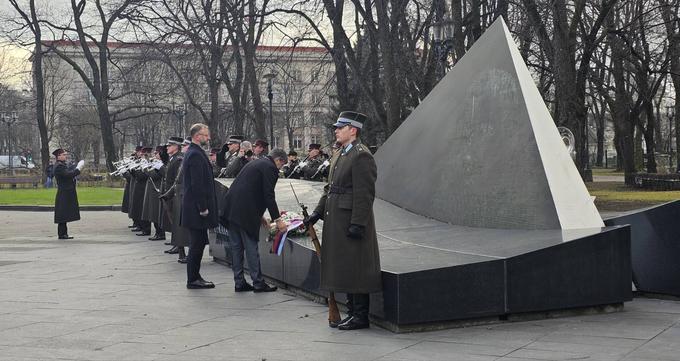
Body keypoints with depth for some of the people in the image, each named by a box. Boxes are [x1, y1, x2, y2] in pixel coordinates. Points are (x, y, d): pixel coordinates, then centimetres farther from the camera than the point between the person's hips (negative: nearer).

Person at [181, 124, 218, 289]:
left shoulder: (193, 153, 16)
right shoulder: (196, 155, -17)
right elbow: (197, 184, -22)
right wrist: (203, 207, -20)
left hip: (193, 206, 10)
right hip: (196, 207, -10)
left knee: (198, 242, 14)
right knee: (198, 243, -4)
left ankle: (194, 276, 20)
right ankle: (193, 280, 1)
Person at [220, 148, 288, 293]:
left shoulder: (255, 163, 23)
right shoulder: (270, 168, -5)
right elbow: (269, 196, -12)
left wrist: (260, 216, 31)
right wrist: (277, 220, -8)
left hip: (231, 209, 9)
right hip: (245, 213, -9)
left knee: (236, 247, 10)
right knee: (251, 247, -2)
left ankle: (239, 283, 14)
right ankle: (258, 283, 4)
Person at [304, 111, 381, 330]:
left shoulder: (362, 156, -13)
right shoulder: (339, 154, 17)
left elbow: (365, 194, -18)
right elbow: (329, 188, 21)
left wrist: (357, 224, -21)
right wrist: (318, 212, 13)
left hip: (352, 222, -10)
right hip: (336, 222, 10)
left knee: (355, 268, -4)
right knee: (343, 269, 14)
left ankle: (361, 316, 4)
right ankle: (352, 312, 23)